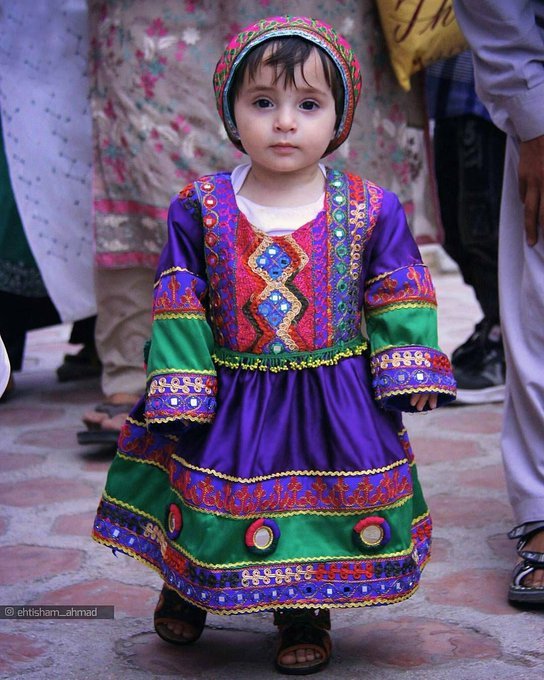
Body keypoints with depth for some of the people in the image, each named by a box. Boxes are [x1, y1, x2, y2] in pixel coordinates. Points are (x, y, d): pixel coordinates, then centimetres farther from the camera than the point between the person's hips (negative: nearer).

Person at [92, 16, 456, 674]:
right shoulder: (199, 208, -6)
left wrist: (409, 371, -2)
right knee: (213, 495, 12)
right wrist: (178, 390, -5)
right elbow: (179, 307, -2)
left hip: (338, 406, 0)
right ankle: (185, 590, 41)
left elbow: (397, 299, 2)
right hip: (233, 400, 0)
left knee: (321, 514, 7)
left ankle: (305, 617, 31)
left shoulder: (369, 210, -6)